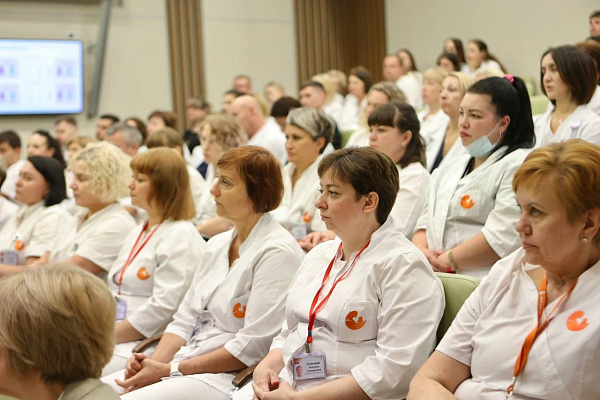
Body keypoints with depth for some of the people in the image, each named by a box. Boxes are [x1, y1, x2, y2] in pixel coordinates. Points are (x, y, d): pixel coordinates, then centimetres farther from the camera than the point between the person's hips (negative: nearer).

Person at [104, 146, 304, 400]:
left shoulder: (277, 252, -11)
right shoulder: (217, 245, 15)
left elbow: (252, 346, -17)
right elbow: (185, 320, 14)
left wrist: (170, 370, -15)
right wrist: (155, 362, -5)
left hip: (227, 378, -8)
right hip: (184, 364, 8)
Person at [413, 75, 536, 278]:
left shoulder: (518, 164, -2)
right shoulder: (448, 169, 25)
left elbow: (503, 237, -14)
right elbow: (425, 223, 21)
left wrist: (446, 261, -9)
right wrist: (421, 253, -2)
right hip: (435, 279, 7)